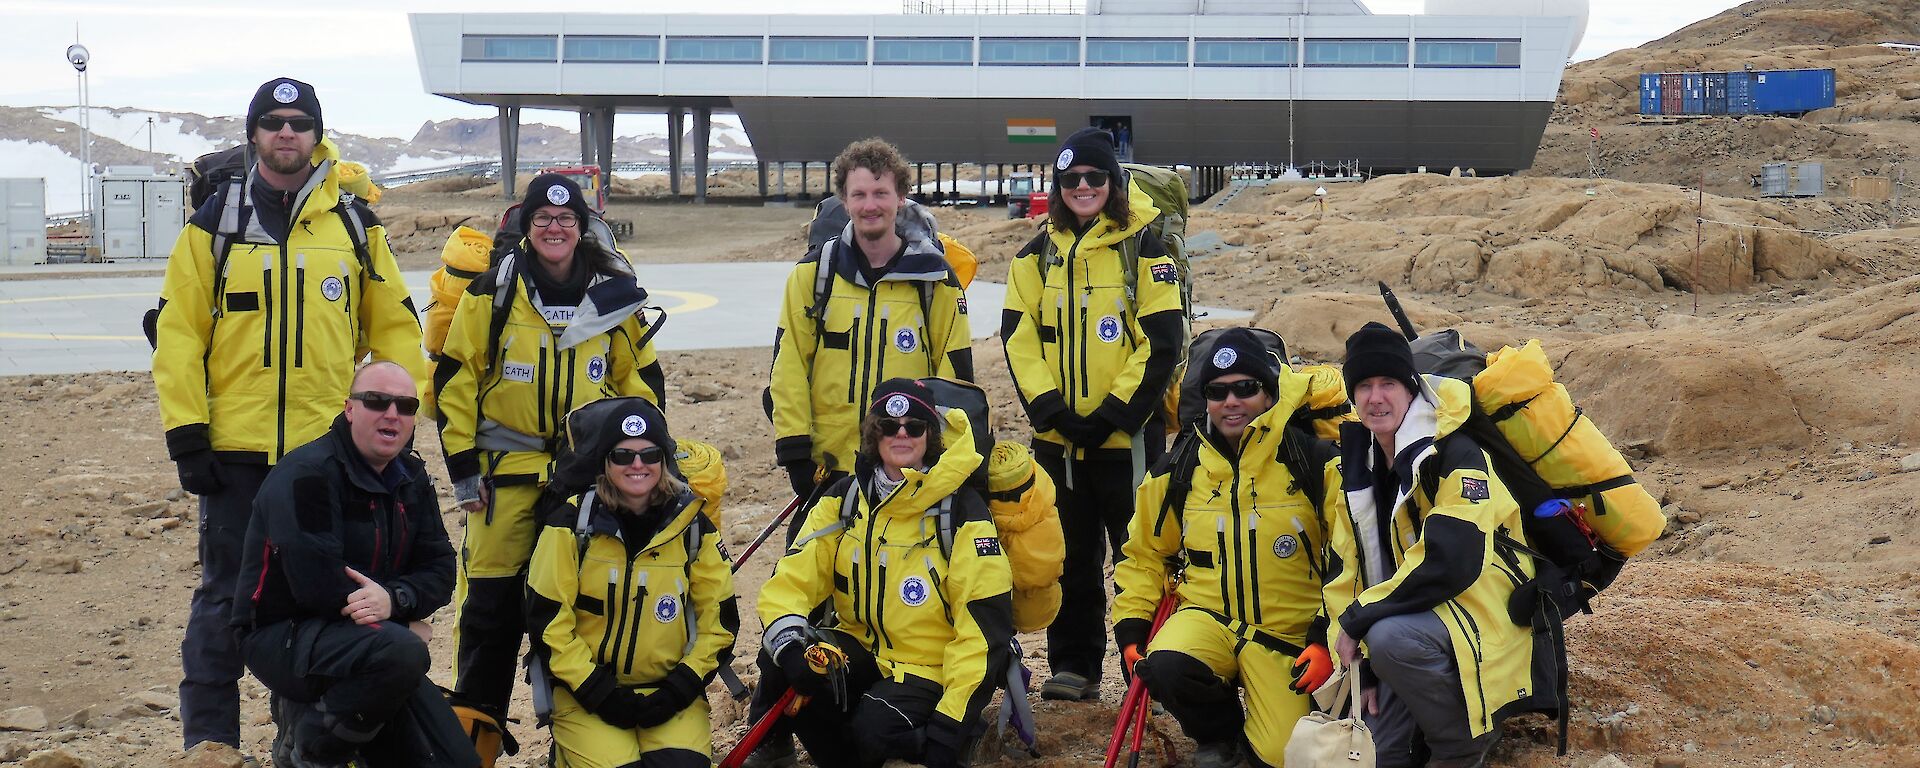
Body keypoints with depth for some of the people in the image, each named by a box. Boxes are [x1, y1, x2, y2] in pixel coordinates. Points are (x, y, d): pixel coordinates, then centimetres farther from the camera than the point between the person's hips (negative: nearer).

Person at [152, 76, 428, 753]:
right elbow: (178, 331, 0)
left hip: (329, 446, 1)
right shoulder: (215, 223, 3)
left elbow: (395, 329, 10)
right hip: (235, 445, -1)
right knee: (226, 595, 4)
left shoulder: (355, 226, 6)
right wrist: (186, 431, -7)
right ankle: (209, 736, 13)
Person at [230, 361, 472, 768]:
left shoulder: (410, 478, 8)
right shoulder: (307, 474, -17)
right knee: (402, 652, -37)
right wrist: (406, 626, -15)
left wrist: (394, 598, -21)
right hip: (281, 636, -8)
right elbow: (318, 585, -26)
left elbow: (440, 568, 3)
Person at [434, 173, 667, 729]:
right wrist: (462, 465, -4)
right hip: (507, 472, -2)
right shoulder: (494, 291, -3)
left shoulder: (614, 296, 3)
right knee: (491, 602, 0)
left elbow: (642, 381, 12)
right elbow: (455, 379, -1)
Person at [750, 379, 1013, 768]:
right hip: (860, 651, 4)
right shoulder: (845, 498, 2)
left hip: (928, 668, -4)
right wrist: (789, 644, -28)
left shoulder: (961, 508, -11)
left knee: (874, 732, -33)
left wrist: (951, 724, -22)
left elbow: (985, 621, -15)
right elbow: (791, 579, -4)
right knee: (781, 661, -26)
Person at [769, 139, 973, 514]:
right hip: (828, 466, 1)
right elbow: (789, 364, 1)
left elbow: (954, 369, 4)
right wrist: (794, 447, -4)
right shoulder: (813, 273, 1)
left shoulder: (934, 277, 0)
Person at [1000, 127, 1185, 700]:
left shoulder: (1144, 250, -3)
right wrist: (1049, 407, -9)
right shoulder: (1037, 256, 9)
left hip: (1128, 433, -4)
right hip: (1057, 435, 4)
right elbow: (1018, 336, 4)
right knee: (1070, 555, 10)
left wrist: (1115, 413, -14)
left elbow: (1161, 342, -8)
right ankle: (1073, 666, 18)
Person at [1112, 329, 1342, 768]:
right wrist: (1130, 629, 5)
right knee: (1166, 668, -32)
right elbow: (1144, 555, 17)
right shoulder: (1177, 473, 4)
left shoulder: (1316, 463, -6)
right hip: (1207, 618, 2)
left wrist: (1328, 639, -11)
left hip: (1288, 632, -2)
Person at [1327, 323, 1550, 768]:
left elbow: (1450, 563, -28)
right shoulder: (1359, 470, 6)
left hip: (1483, 617, -7)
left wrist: (1358, 619, -22)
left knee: (1392, 637, -36)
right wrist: (1363, 665, 0)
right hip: (1422, 620, 7)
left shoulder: (1455, 456, -17)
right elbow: (1354, 571, 9)